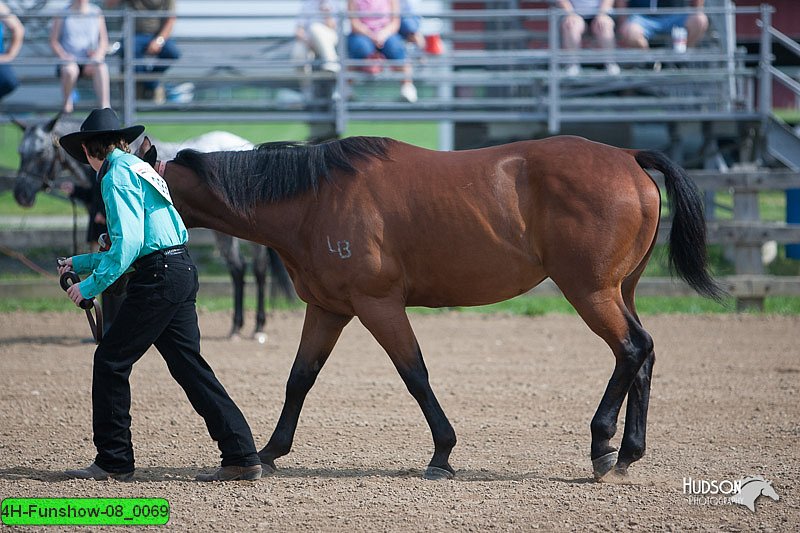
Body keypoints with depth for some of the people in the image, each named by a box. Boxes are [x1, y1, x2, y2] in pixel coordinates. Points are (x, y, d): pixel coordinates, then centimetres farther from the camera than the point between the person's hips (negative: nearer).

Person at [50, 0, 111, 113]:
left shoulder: (96, 13, 7)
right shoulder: (63, 15, 4)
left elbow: (104, 41, 8)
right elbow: (53, 41, 5)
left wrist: (98, 55, -12)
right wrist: (64, 56, -13)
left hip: (90, 62, 1)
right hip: (69, 61, -1)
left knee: (102, 67, -34)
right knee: (70, 69, -37)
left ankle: (105, 107, -45)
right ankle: (67, 102, -9)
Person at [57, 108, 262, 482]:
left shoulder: (118, 175, -8)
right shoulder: (138, 169, 22)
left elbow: (129, 243, -18)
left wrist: (92, 285, -13)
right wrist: (81, 263, 35)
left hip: (158, 278, -9)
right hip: (181, 271, 9)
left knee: (111, 361, -1)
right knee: (188, 365, 8)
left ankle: (113, 461, 3)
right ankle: (241, 456, 3)